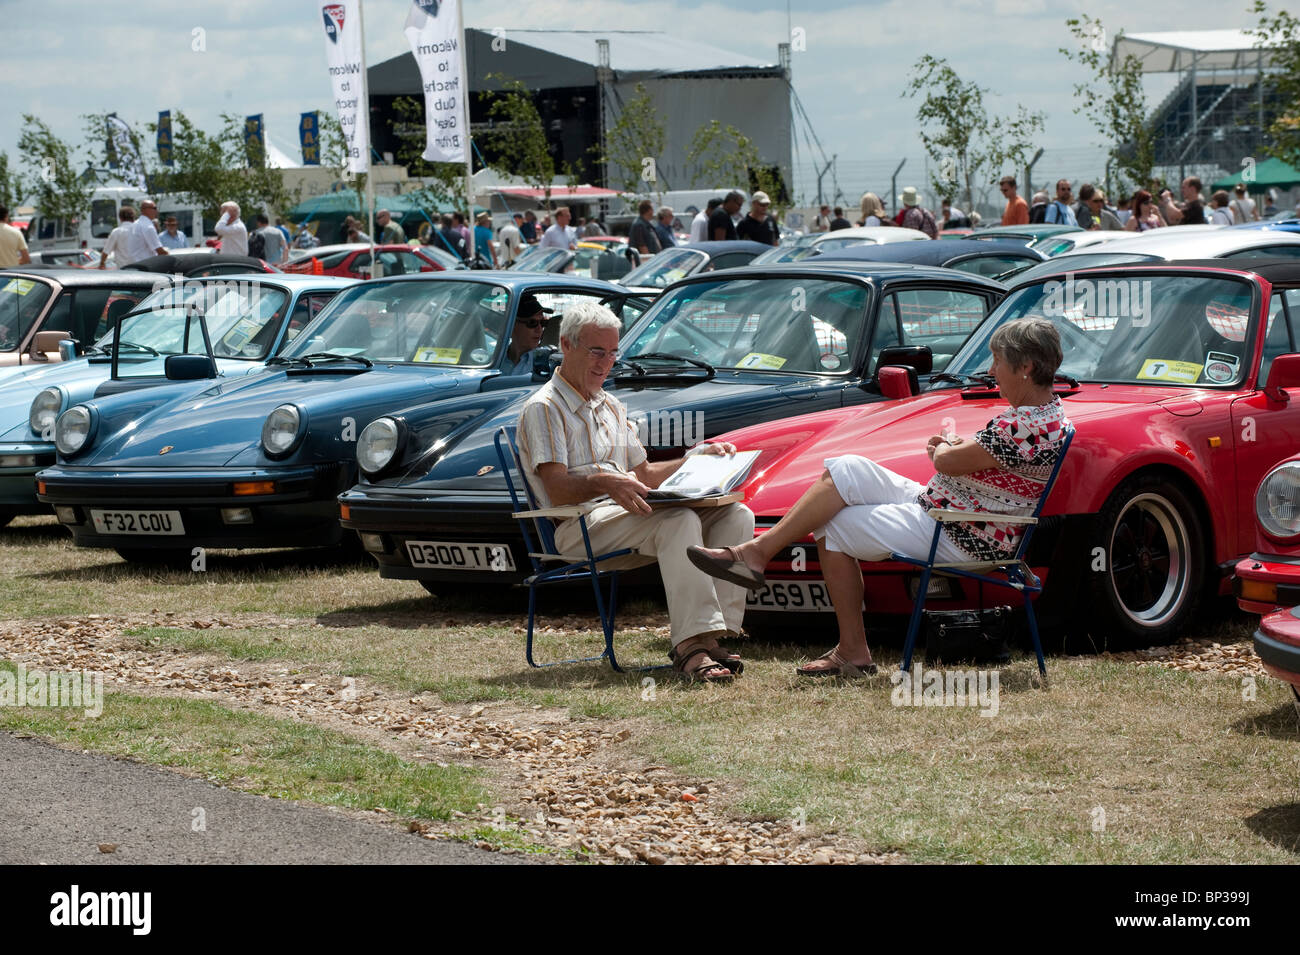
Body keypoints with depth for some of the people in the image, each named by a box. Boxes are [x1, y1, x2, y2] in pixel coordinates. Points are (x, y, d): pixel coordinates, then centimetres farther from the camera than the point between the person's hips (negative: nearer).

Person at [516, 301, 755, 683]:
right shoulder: (544, 408, -3)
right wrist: (604, 483, -34)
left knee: (737, 515, -10)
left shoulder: (610, 407, 26)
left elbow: (644, 474, 27)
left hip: (626, 516, 9)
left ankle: (714, 631, -24)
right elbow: (558, 492, -14)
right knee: (679, 521, -34)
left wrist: (700, 456, 13)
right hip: (577, 529, -8)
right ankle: (691, 644, -43)